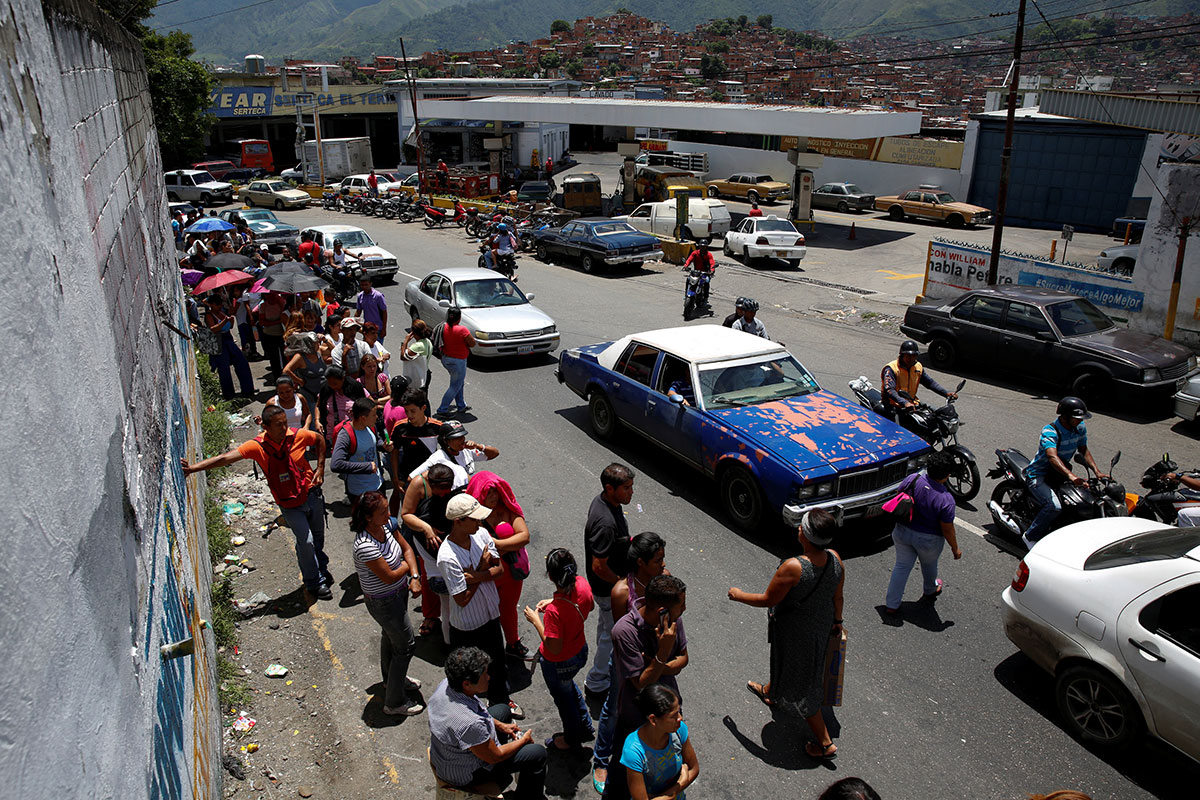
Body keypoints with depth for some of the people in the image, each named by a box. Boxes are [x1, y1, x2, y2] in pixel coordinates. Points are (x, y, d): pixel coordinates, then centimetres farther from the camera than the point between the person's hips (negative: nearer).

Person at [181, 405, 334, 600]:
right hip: (289, 505, -2)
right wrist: (192, 468, -35)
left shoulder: (298, 436, -14)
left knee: (318, 536, 18)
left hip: (312, 494, 3)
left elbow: (319, 440, 7)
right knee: (306, 541, -7)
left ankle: (321, 568, 48)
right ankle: (315, 582, 17)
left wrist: (320, 469, 0)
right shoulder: (258, 446, -19)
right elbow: (225, 458, -26)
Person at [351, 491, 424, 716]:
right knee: (405, 646, 4)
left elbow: (406, 548, -3)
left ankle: (391, 678, 55)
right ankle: (394, 703, 22)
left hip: (398, 592, 8)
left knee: (390, 635, 29)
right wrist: (406, 566, -10)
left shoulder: (387, 524, -13)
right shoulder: (365, 545, -36)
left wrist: (415, 577, -16)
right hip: (384, 602, -8)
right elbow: (390, 577, -30)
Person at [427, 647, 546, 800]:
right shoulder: (470, 724, -42)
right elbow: (494, 757, -23)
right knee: (538, 753, -1)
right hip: (465, 775, -8)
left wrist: (500, 725, 7)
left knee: (503, 710, 24)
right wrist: (524, 740, -7)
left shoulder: (446, 684, -18)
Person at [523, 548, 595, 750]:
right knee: (569, 686, 36)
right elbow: (590, 606, 2)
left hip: (558, 664, -6)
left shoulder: (553, 611, -40)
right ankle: (586, 728, 54)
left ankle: (572, 739, 52)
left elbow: (554, 648, -29)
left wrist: (535, 620, -21)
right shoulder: (582, 584, -21)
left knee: (563, 698, 24)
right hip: (580, 652, 6)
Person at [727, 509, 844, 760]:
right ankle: (769, 692, 62)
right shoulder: (835, 560, -18)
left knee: (801, 686, 14)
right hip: (822, 625, 7)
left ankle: (825, 743, 27)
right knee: (788, 662, 34)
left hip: (795, 631, -7)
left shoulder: (793, 568, -37)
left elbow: (768, 600, -23)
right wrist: (837, 621, 18)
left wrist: (739, 595, -6)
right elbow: (837, 597, -1)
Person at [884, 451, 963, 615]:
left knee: (902, 566, 17)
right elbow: (947, 529, -18)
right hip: (928, 540, -3)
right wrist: (955, 548, -1)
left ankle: (891, 605, 22)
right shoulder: (946, 500, -29)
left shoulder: (912, 480, -18)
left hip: (902, 532, 3)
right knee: (929, 565, 27)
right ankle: (930, 592, 56)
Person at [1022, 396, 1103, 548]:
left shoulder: (1080, 428, 0)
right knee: (1054, 506, -32)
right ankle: (1030, 536, -13)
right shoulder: (1049, 431, -25)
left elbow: (1083, 450, 11)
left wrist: (1097, 472, -4)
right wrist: (1071, 476, -54)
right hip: (1038, 476, -8)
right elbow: (1052, 457, -40)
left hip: (1060, 473, 8)